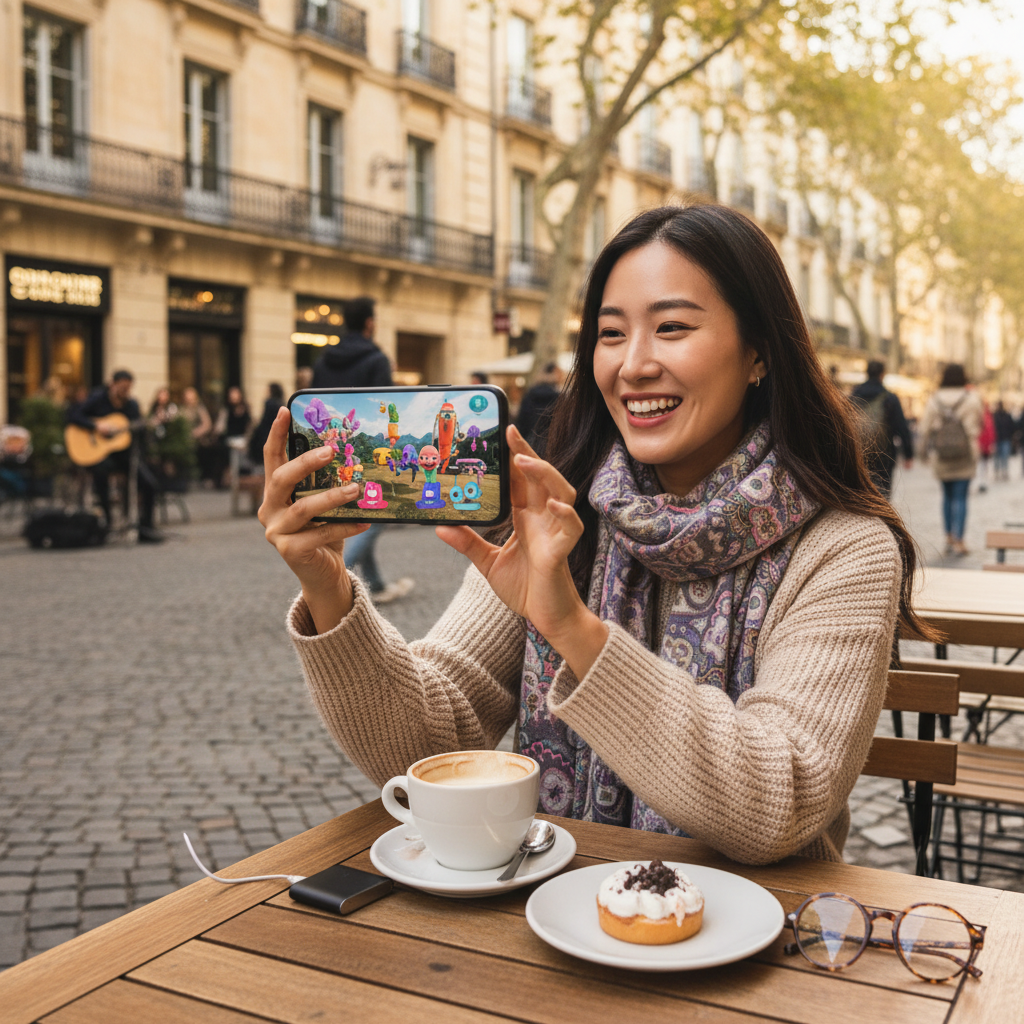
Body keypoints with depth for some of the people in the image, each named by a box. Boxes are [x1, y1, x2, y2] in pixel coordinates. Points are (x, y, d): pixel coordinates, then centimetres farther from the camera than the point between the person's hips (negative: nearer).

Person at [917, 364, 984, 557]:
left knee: (948, 495, 14)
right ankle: (958, 539, -8)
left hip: (941, 458, 2)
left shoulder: (933, 400, -1)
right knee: (960, 497, -2)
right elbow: (979, 423, 11)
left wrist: (928, 446, 18)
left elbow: (925, 429, 2)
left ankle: (949, 538, 17)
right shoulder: (972, 399, -4)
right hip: (965, 456, -2)